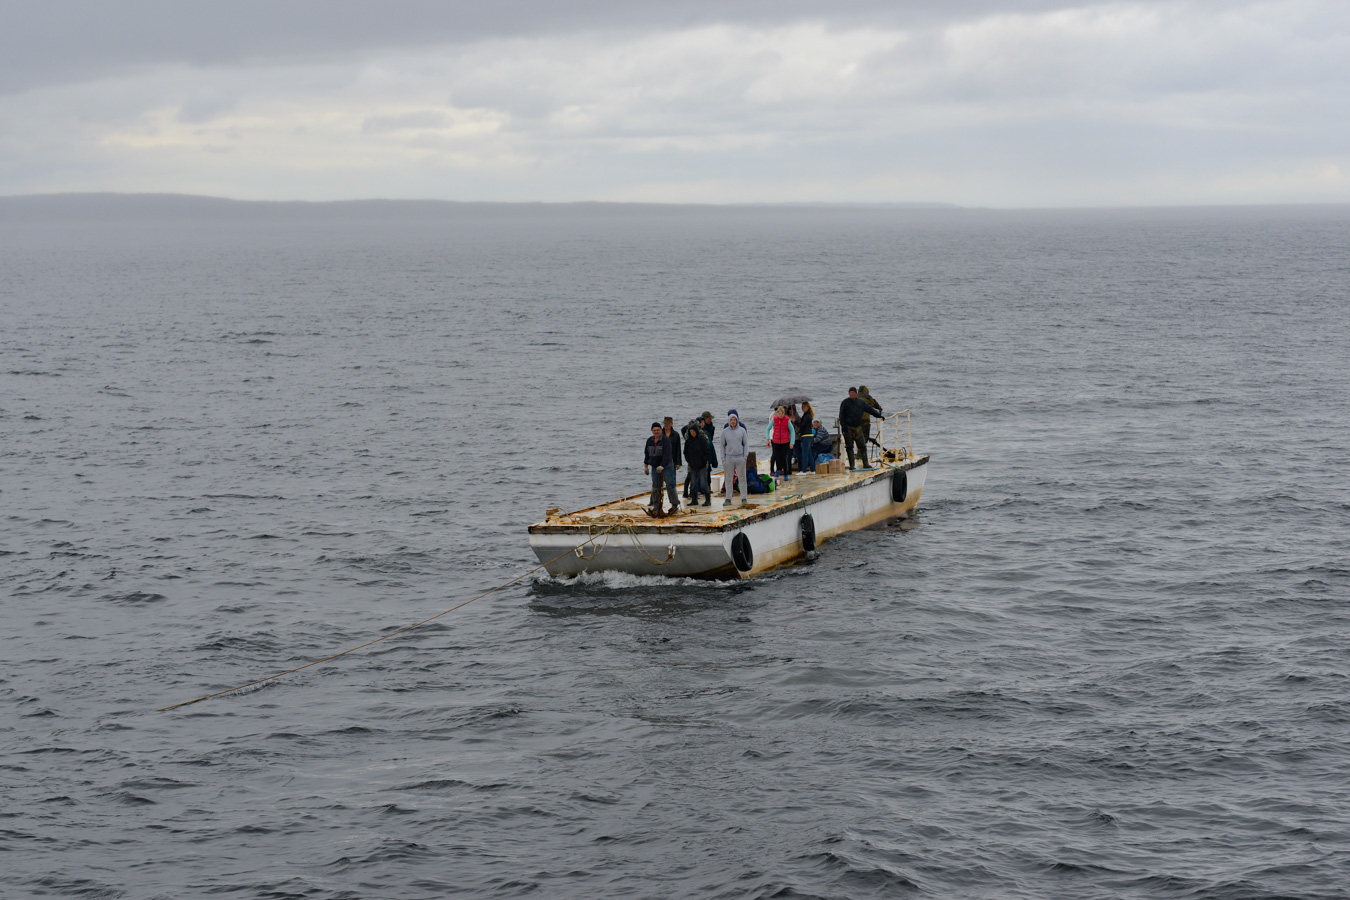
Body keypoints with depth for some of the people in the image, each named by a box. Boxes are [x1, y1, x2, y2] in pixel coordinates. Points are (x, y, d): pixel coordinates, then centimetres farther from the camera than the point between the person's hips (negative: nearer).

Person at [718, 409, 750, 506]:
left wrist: (745, 456, -2)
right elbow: (721, 445, 6)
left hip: (740, 457, 0)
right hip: (728, 457, 0)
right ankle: (728, 499, 8)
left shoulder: (742, 430, 2)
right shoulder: (725, 431, 1)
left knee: (742, 478, 4)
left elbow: (746, 443, 6)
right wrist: (723, 458, 0)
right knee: (728, 479, 2)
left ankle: (743, 498, 11)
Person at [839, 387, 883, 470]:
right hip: (848, 428, -3)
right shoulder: (845, 403, 0)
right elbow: (841, 415, -2)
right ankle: (851, 465, 4)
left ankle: (865, 464, 8)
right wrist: (844, 426, -11)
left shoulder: (860, 403, 9)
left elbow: (870, 409, 12)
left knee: (862, 446, 1)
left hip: (858, 427, 3)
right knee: (849, 447, 0)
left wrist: (878, 415, 3)